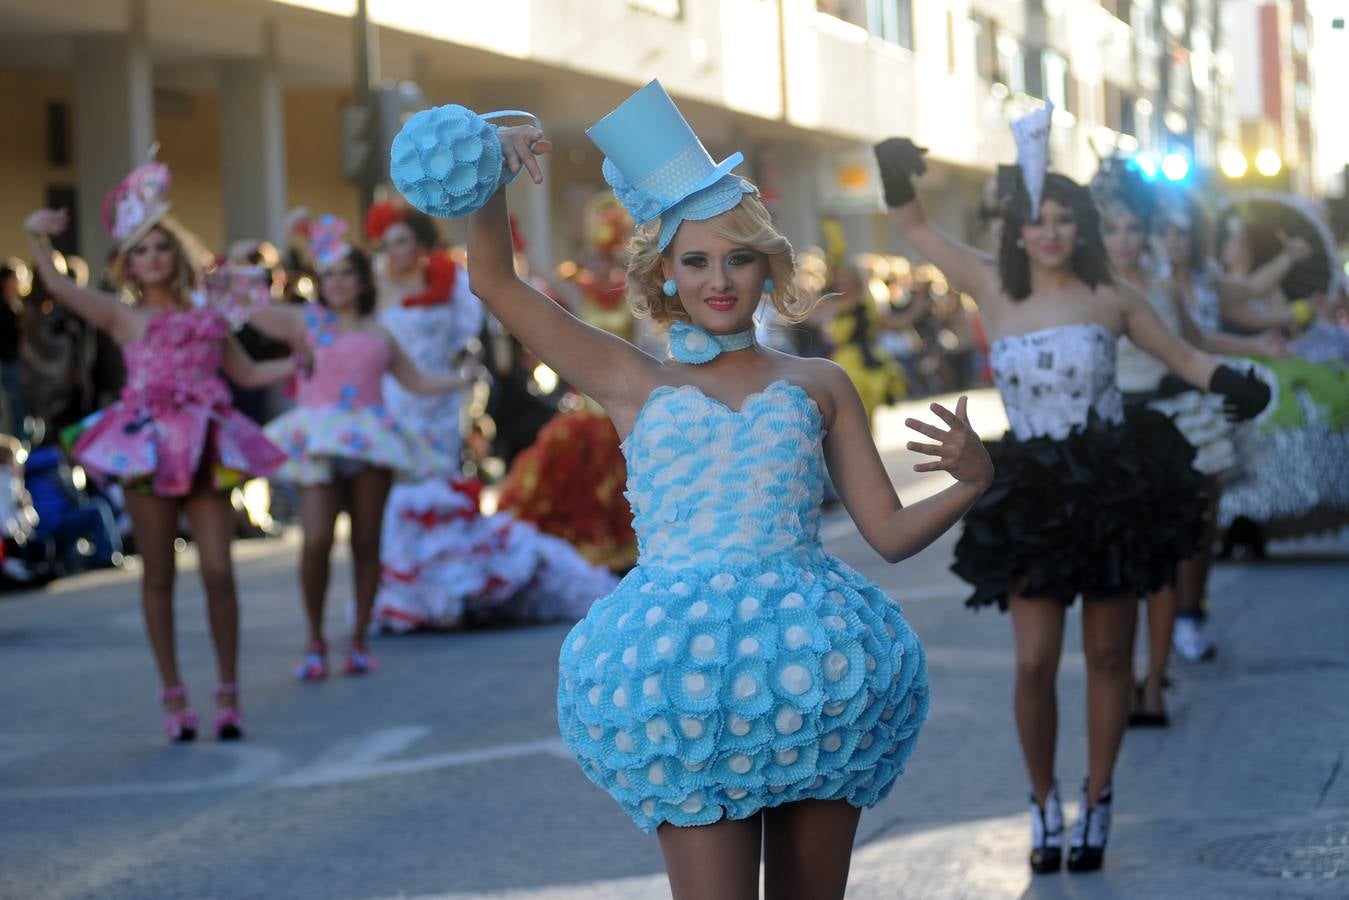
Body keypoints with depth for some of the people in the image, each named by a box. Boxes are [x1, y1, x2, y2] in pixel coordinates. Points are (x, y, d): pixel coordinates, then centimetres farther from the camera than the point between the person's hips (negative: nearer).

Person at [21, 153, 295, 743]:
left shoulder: (207, 318, 15)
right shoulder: (122, 317, 7)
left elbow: (246, 373, 25)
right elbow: (57, 285, -2)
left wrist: (305, 361, 16)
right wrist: (36, 238, -15)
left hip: (205, 450, 2)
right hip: (149, 449, -2)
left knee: (218, 571, -4)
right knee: (158, 575, 2)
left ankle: (228, 694, 5)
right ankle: (174, 697, 9)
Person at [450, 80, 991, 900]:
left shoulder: (818, 386, 14)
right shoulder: (635, 384, 12)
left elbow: (892, 532, 11)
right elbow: (494, 281, 10)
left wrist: (972, 483, -7)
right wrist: (495, 171, -4)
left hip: (813, 667, 2)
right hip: (685, 668, -1)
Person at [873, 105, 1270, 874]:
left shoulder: (1109, 299, -1)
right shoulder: (995, 291, 1)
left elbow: (1185, 359, 6)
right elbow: (914, 227, 7)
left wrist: (1237, 386, -13)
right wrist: (896, 172, -12)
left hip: (1116, 490, 0)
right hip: (1034, 499, 0)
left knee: (1108, 656, 6)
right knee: (1036, 662, -6)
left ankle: (1098, 803, 20)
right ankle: (1044, 802, 14)